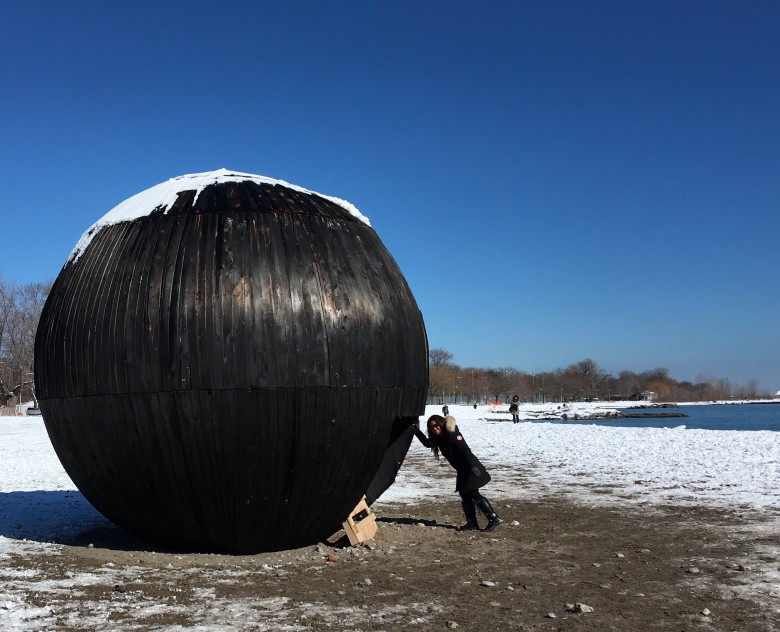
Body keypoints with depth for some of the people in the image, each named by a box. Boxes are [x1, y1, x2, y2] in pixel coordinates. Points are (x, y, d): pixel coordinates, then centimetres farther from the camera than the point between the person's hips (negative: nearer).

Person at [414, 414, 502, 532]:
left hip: (471, 468, -9)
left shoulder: (452, 434, -13)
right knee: (465, 495, 7)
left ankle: (494, 518, -6)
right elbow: (427, 443, 25)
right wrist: (416, 431, 23)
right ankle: (472, 523, 12)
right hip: (462, 471, 9)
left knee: (473, 494, -11)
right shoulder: (439, 438, 12)